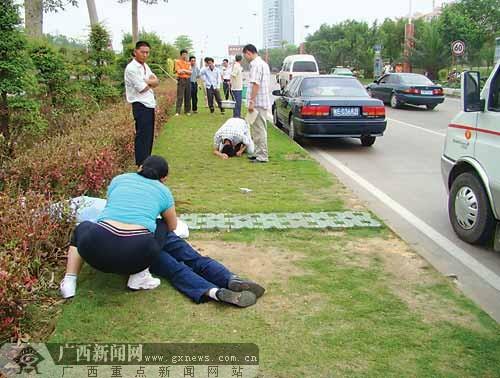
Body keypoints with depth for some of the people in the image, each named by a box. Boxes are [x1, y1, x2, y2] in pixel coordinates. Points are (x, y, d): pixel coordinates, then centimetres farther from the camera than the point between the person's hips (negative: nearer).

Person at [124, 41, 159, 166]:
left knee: (149, 135, 15)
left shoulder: (145, 66, 14)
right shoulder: (131, 68, -15)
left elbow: (156, 82, 7)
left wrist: (147, 81, -12)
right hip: (141, 106, -9)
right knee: (142, 136, -6)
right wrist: (151, 82, 2)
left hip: (150, 105, 9)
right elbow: (142, 88, -16)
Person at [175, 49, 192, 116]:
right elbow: (179, 71, -11)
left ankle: (187, 110, 13)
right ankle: (177, 111, -9)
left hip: (188, 80, 5)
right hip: (181, 80, -5)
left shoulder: (188, 63, 15)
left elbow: (190, 72, 3)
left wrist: (183, 70, -9)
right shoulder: (178, 62, 1)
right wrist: (187, 71, -8)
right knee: (180, 96, -9)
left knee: (188, 96, 5)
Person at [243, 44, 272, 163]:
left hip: (258, 103, -10)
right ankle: (259, 152, 24)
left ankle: (262, 156, -2)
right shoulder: (263, 63, 18)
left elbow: (256, 84, -21)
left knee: (259, 130, -6)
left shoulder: (255, 64, -13)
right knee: (260, 129, 16)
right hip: (264, 103, 10)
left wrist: (251, 102, -20)